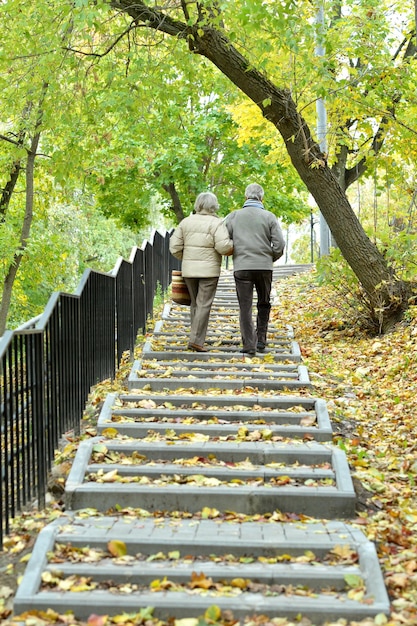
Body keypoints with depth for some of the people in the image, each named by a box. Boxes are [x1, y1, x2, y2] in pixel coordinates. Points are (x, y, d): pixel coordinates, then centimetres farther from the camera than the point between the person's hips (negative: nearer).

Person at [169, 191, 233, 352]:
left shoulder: (186, 222, 7)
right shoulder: (216, 223, -8)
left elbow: (175, 246, 4)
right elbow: (223, 246, -19)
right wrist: (232, 247, 2)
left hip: (189, 269, 5)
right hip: (209, 269, -5)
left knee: (195, 304, 16)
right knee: (204, 305, -2)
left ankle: (197, 338, 18)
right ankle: (196, 340, -8)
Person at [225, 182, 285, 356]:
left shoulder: (233, 216, 4)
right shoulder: (269, 217, 1)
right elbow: (279, 245, -3)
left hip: (241, 267, 0)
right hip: (264, 267, 0)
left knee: (245, 307, 2)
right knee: (264, 304, 17)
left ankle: (249, 345, -3)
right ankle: (261, 341, 15)